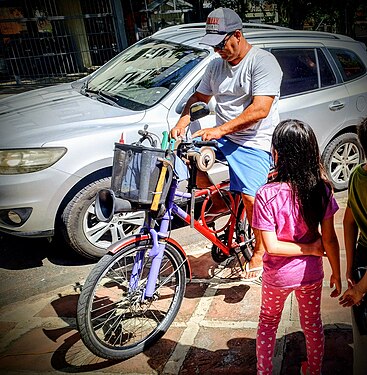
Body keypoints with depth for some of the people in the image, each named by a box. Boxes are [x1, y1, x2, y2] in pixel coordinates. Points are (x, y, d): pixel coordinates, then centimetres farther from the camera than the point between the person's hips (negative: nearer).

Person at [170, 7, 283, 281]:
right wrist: (184, 119, -4)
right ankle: (217, 201, 9)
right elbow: (199, 97, 18)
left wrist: (220, 129, -31)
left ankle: (259, 251, 12)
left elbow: (260, 109, -24)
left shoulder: (263, 61, -13)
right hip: (222, 137, 7)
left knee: (251, 198, -16)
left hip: (254, 143, -6)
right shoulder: (216, 65, 10)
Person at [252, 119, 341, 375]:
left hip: (278, 276, -3)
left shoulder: (267, 195, -27)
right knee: (313, 324, 27)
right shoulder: (322, 189, -17)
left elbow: (271, 246, -25)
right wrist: (336, 274, 2)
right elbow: (329, 239, -11)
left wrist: (311, 248, -14)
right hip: (311, 274, 3)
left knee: (268, 323, 23)